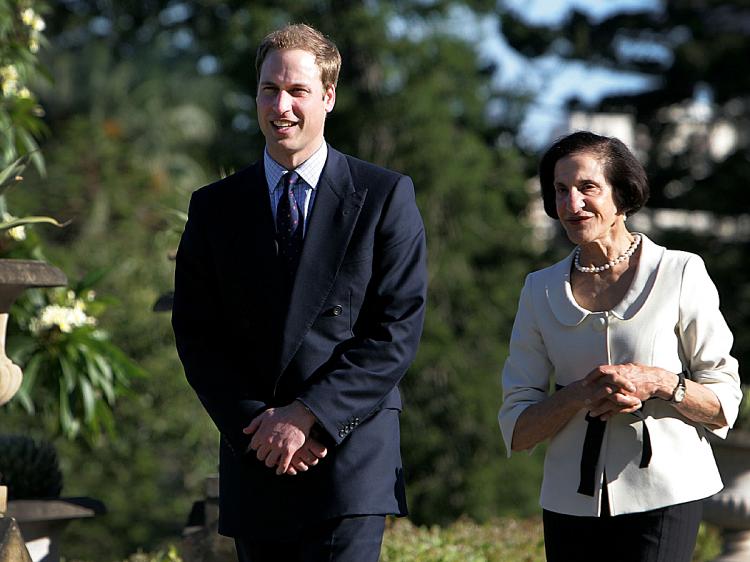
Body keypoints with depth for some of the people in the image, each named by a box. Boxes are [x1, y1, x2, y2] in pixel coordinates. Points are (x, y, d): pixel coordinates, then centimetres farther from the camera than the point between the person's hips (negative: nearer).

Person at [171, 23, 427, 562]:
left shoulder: (386, 196, 2)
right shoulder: (215, 208, 11)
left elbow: (398, 329, -5)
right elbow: (196, 336, 6)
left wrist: (307, 415, -12)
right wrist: (258, 424, -8)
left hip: (351, 457, -3)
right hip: (254, 464, 3)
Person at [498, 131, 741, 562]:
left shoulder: (680, 274, 1)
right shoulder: (541, 290, 10)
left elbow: (724, 407, 3)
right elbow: (516, 430, 6)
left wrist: (658, 382, -15)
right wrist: (579, 394, -12)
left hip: (663, 498, -3)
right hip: (572, 505, 3)